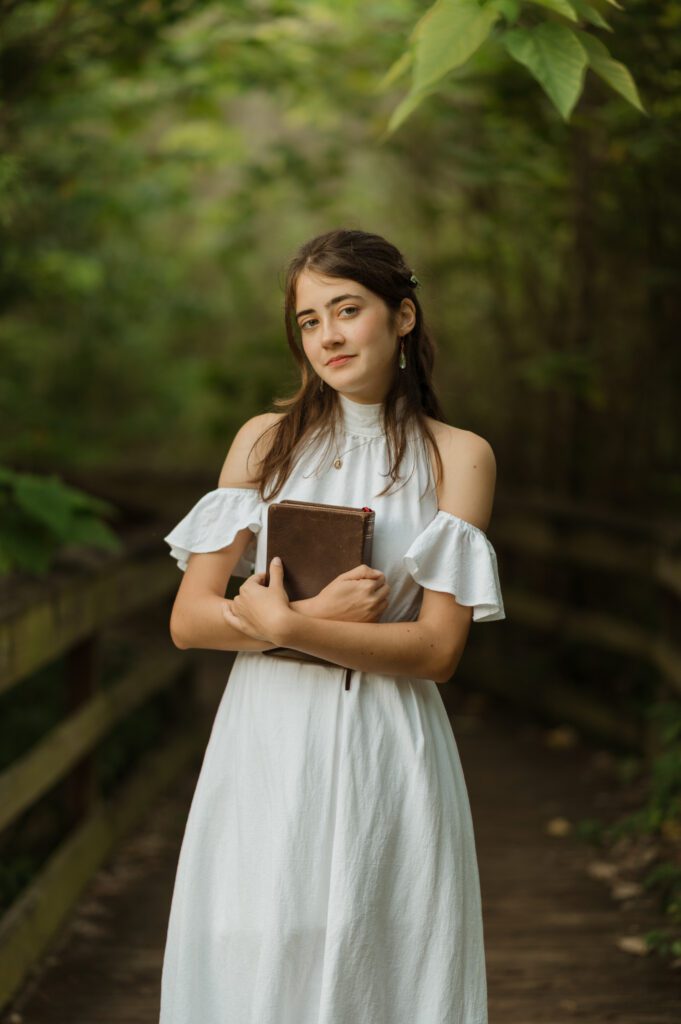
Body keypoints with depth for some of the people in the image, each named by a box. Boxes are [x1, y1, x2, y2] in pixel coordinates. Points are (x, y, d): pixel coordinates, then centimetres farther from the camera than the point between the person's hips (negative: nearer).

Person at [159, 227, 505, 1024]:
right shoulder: (265, 441, 7)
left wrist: (283, 624, -13)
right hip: (266, 746, 2)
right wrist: (319, 613, -13)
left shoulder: (458, 456, 1)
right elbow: (188, 618, 1)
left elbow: (438, 650, -7)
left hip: (386, 755, -1)